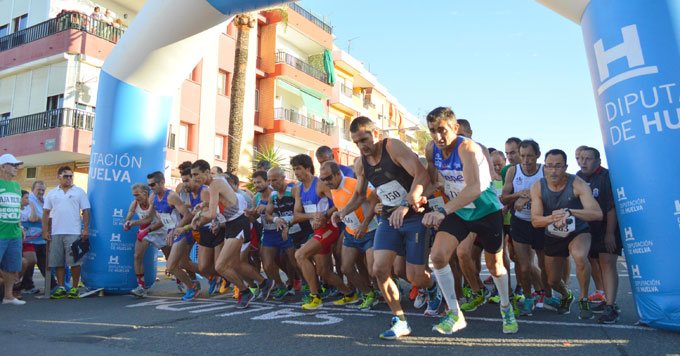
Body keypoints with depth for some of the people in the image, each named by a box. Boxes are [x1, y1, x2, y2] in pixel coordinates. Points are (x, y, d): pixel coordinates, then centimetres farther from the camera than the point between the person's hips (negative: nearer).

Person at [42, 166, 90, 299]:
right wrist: (45, 231, 5)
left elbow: (86, 211, 2)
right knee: (58, 262, 6)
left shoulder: (79, 192, 6)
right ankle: (61, 288, 14)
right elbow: (46, 213, 14)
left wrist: (86, 228, -7)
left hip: (73, 233, -3)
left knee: (74, 261, -3)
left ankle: (74, 288, 6)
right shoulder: (52, 193, 14)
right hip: (56, 233, 3)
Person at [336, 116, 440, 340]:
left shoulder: (393, 147, -14)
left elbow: (422, 175, -24)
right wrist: (343, 211, 3)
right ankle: (400, 321, 7)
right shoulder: (360, 164, 5)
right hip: (389, 220, 5)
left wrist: (405, 204, -36)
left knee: (415, 277, -3)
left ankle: (432, 287, 36)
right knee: (379, 269, -11)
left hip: (414, 217, -5)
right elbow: (359, 194, 21)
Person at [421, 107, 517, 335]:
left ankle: (506, 308, 42)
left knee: (494, 266, 12)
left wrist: (443, 211, -54)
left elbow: (474, 187, -45)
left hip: (486, 211, -4)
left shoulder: (467, 148, -29)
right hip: (457, 211, 4)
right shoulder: (431, 149, -10)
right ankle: (455, 315, 1)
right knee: (438, 256, -16)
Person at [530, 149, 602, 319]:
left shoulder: (577, 184, -22)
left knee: (579, 256, -36)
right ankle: (566, 296, 49)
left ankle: (584, 299, -10)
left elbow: (597, 214, -33)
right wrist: (552, 218, -42)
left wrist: (569, 212, -49)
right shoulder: (537, 187, -15)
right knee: (552, 281, 10)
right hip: (553, 237, 3)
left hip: (578, 232, -3)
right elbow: (535, 220, -20)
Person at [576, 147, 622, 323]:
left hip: (608, 228, -7)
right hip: (588, 229, 7)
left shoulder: (607, 177, -14)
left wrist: (610, 233, -16)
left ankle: (610, 308, -14)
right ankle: (607, 300, 22)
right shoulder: (578, 177, 6)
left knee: (607, 263, -13)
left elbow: (612, 208, -15)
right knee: (595, 264, 10)